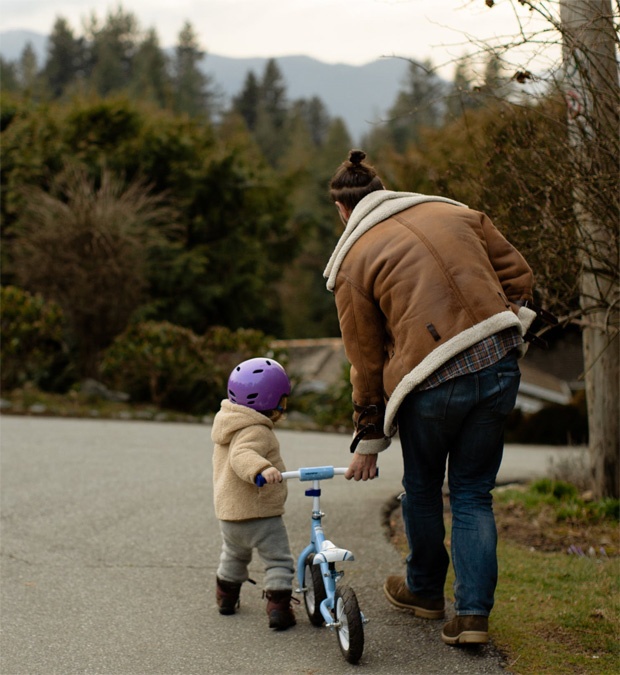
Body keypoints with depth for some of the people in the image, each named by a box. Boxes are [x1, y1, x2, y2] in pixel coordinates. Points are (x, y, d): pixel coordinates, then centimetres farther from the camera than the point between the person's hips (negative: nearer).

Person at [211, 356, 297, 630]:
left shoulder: (228, 426, 10)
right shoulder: (256, 432, -21)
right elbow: (242, 455, -39)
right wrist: (262, 469, -55)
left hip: (227, 512, 9)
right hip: (261, 514, -9)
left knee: (233, 555, 30)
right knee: (278, 560, 2)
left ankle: (226, 597, 43)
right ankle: (279, 608, -5)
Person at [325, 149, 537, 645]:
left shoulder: (353, 261, 2)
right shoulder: (454, 213, 13)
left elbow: (366, 360, 4)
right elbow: (518, 273, 12)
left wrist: (368, 442, 12)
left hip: (432, 383, -4)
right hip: (499, 367, 4)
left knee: (422, 489, 21)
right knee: (473, 493, 15)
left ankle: (424, 591, 40)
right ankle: (475, 613, 8)